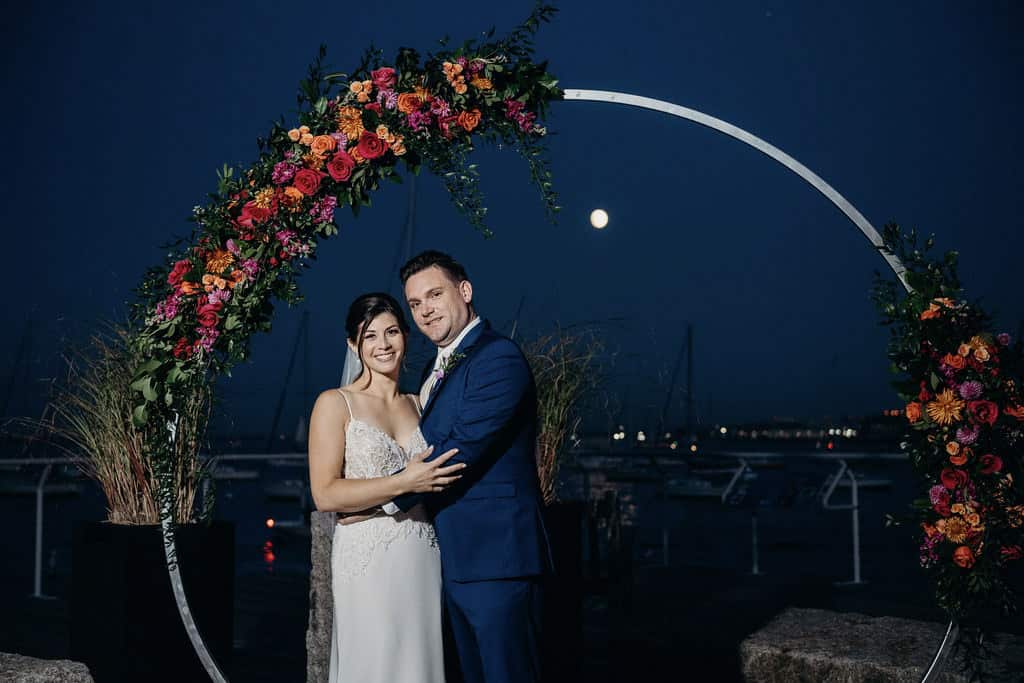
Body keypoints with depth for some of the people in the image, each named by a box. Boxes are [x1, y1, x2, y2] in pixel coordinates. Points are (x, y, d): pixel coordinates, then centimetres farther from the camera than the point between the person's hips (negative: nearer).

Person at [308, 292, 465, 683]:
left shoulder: (419, 404, 14)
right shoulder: (335, 404, -1)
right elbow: (324, 494, -10)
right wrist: (404, 483, -16)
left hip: (424, 560, 4)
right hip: (368, 561, -4)